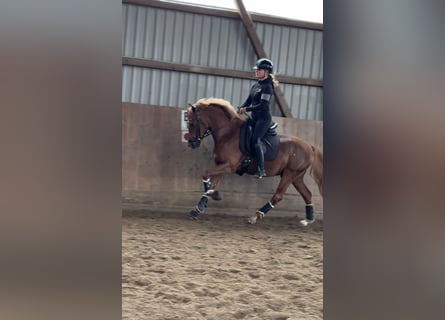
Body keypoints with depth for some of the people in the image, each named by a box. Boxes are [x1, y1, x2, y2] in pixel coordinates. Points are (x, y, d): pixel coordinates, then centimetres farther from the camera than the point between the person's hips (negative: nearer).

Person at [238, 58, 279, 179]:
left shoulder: (267, 87, -11)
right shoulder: (255, 86, 14)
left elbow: (263, 105, -19)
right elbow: (248, 101, 15)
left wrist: (246, 109, -17)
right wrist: (240, 109, -1)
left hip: (264, 118, -9)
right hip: (254, 118, 9)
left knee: (255, 139, -21)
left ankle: (261, 170, -23)